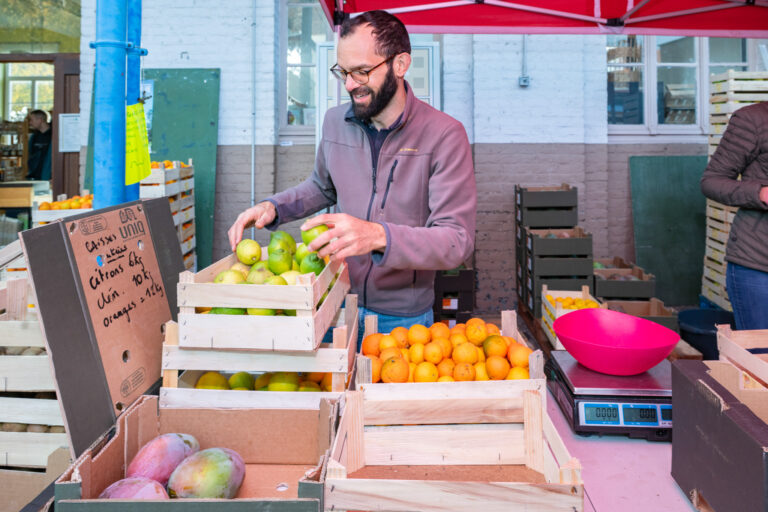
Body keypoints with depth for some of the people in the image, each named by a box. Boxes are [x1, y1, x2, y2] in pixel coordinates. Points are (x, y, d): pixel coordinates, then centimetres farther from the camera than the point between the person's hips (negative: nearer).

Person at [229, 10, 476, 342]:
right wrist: (273, 207, 0)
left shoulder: (444, 135, -17)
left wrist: (379, 236, -40)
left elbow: (457, 241, -24)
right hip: (335, 302, 4)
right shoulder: (335, 122, 0)